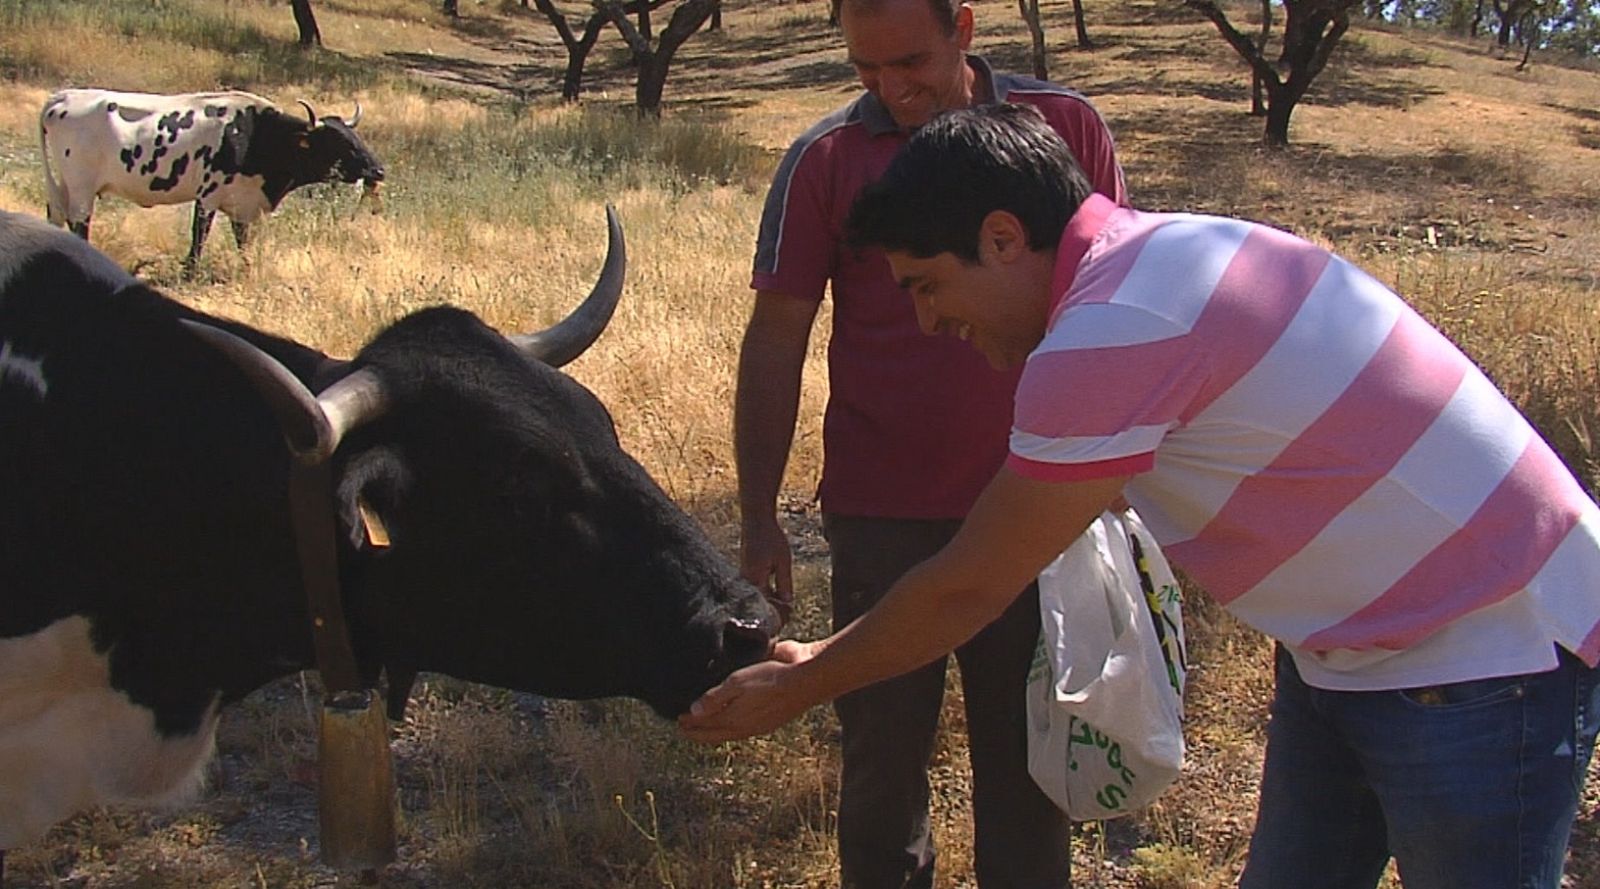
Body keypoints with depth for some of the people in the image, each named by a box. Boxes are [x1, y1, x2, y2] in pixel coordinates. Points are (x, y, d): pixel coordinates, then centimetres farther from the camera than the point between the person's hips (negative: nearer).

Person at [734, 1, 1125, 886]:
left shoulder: (1067, 129, 0)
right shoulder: (825, 158, -3)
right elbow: (775, 340, -1)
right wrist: (758, 514, -2)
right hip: (881, 518, 0)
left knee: (1023, 751, 13)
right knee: (882, 750, 12)